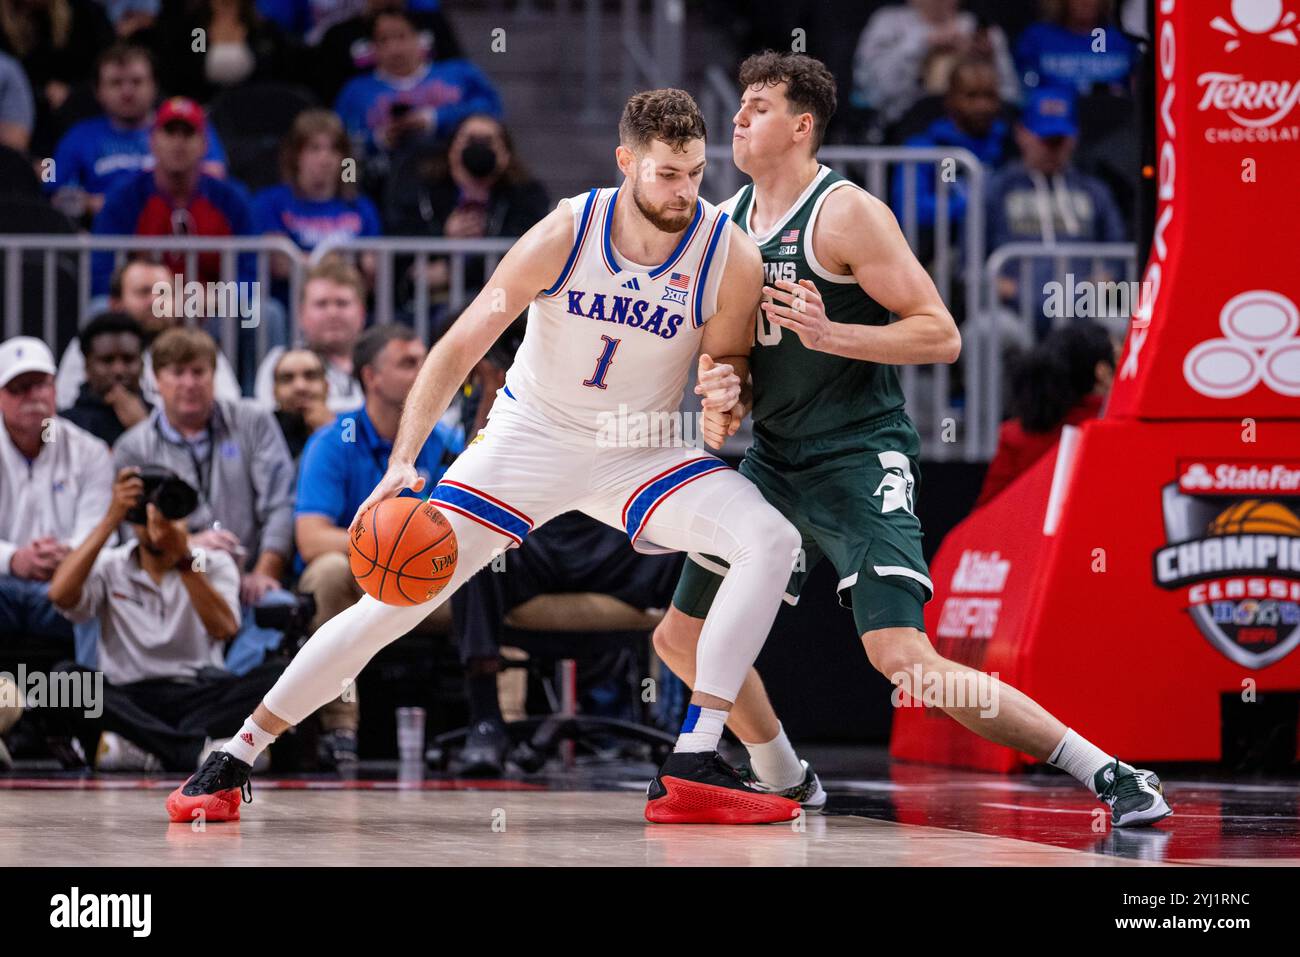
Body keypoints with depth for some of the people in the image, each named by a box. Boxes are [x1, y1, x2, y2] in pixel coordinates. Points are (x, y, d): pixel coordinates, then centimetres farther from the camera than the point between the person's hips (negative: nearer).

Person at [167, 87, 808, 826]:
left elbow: (727, 364, -1)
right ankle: (234, 760, 3)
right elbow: (460, 348, -15)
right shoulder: (566, 235, -21)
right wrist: (403, 462, -25)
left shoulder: (732, 258, -18)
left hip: (640, 452, 2)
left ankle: (695, 767, -22)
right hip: (531, 434, -1)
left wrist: (723, 400, -27)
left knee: (771, 540, -24)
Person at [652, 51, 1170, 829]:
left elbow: (942, 336, -17)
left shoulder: (847, 215, -14)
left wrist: (831, 334, -27)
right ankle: (786, 783, 36)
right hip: (775, 463, 9)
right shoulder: (728, 221, 9)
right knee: (683, 639, 14)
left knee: (904, 660, -22)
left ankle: (1107, 772, -18)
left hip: (860, 463, -8)